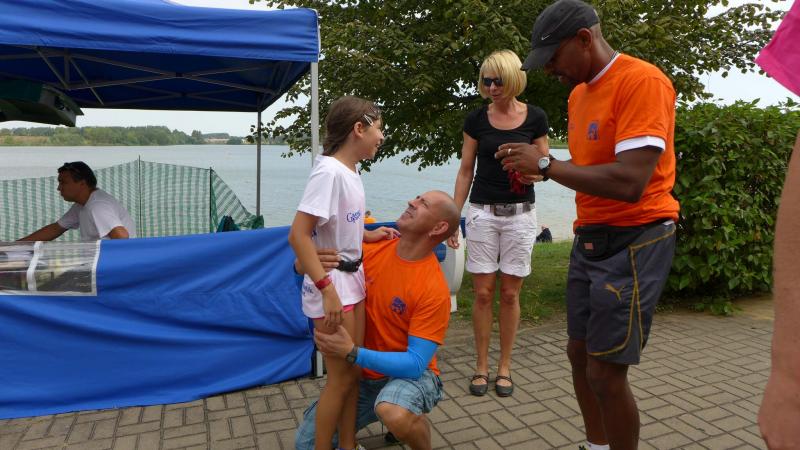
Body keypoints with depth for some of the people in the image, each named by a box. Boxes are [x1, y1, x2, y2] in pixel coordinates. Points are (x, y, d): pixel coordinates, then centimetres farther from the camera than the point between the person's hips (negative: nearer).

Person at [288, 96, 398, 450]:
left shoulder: (350, 170, 6)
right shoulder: (329, 171, -20)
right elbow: (298, 235, -25)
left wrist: (367, 236, 10)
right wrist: (327, 289, -26)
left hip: (352, 279, 9)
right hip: (332, 282, -9)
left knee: (352, 370, 16)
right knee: (341, 376, 3)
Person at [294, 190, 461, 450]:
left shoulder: (435, 289, -23)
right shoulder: (372, 248, -8)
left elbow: (416, 363, -23)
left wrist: (352, 354, -33)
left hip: (409, 374, -5)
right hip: (362, 374, 5)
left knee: (394, 415, -38)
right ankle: (389, 412, 22)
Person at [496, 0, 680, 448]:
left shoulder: (642, 81, -17)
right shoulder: (579, 93, 11)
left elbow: (629, 182, -27)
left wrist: (546, 163, -19)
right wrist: (540, 168, -1)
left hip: (634, 243, -8)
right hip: (590, 239, 9)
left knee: (606, 373, -4)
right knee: (580, 354, 15)